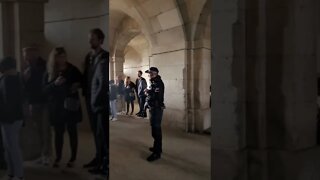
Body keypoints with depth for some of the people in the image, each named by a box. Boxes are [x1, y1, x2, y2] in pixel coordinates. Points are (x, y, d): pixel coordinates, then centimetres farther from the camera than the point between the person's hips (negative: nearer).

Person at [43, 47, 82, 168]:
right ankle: (58, 158, 24)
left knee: (72, 132, 6)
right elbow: (45, 89, -4)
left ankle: (73, 159, 18)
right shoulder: (49, 73, 1)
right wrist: (55, 83, -21)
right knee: (58, 133, 9)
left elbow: (81, 80, 10)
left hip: (71, 106, -1)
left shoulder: (72, 69, -2)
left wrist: (77, 85, -12)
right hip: (56, 107, 1)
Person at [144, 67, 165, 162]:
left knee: (156, 130, -8)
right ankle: (157, 147, 32)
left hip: (157, 109, -10)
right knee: (156, 129, 19)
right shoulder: (154, 82, 14)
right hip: (153, 108, 11)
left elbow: (157, 95, -26)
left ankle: (157, 152, -3)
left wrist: (148, 91, -14)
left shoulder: (158, 82, -17)